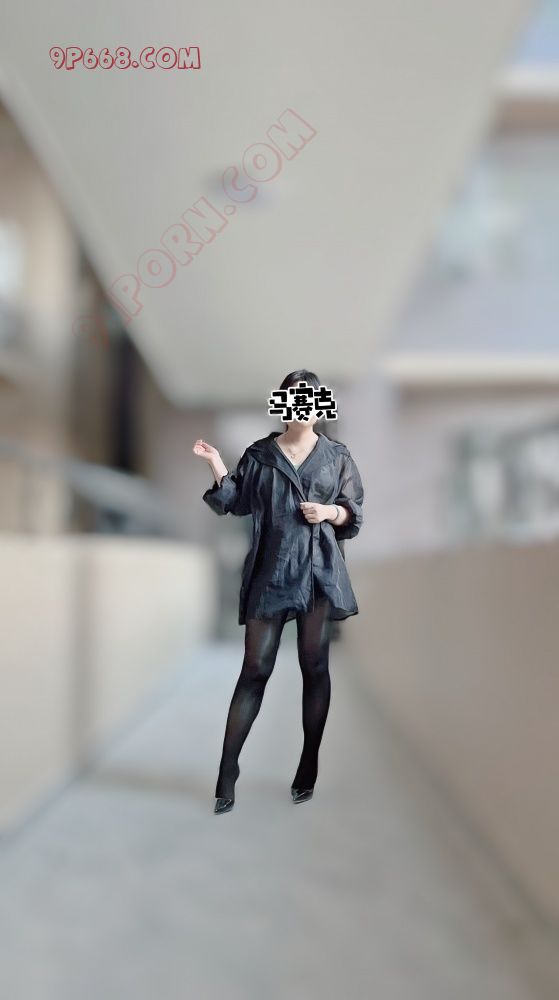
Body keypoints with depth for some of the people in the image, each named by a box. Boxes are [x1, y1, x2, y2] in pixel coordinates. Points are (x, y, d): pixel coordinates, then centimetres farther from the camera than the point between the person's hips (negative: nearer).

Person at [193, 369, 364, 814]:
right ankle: (227, 770, 7)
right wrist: (216, 465, -7)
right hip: (269, 572, 0)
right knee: (255, 669, 0)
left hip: (319, 572, 0)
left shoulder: (338, 455, 8)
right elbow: (237, 502, 5)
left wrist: (330, 512, -11)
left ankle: (309, 765, 20)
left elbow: (355, 514, 9)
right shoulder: (258, 454, 9)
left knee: (315, 667, 6)